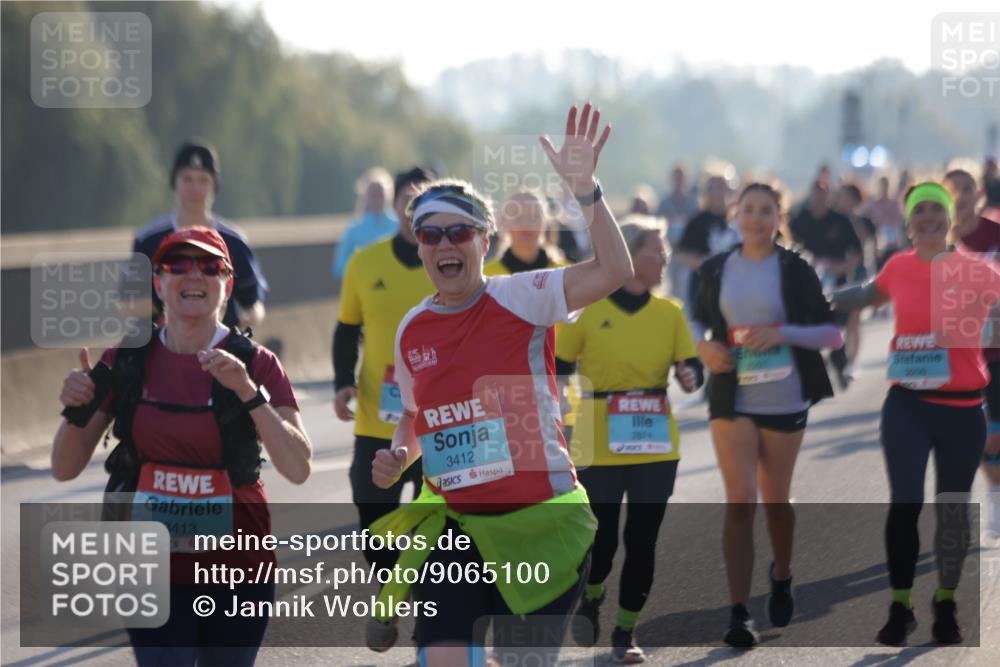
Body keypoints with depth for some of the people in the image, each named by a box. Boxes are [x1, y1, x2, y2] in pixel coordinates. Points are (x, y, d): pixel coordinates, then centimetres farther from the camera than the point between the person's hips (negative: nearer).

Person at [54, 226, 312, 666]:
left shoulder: (255, 364, -6)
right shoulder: (125, 362, 0)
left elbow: (297, 469, -17)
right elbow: (65, 469, 2)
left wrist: (249, 393, -28)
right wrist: (76, 413, -17)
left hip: (235, 568, 0)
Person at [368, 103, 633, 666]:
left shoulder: (520, 299, -8)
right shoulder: (412, 332, 6)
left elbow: (615, 271, -23)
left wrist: (585, 189, -32)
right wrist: (398, 456, 2)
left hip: (539, 524, -3)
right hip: (453, 527, 3)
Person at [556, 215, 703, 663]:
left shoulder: (669, 312, 6)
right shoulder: (587, 310, -3)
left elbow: (690, 366, 6)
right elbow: (558, 375, 2)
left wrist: (690, 375, -18)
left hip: (656, 448, 3)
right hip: (598, 449, -3)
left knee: (642, 541, 2)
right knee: (601, 538, -2)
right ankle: (591, 598, 30)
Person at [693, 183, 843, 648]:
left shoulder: (795, 270, -3)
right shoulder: (716, 270, 3)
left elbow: (832, 334, -4)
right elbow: (697, 320, 19)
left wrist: (784, 333, -20)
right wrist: (703, 346, -4)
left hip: (784, 402, -1)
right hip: (732, 401, 1)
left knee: (775, 500, 13)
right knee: (739, 502, -9)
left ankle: (782, 579, 42)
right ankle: (739, 614, -10)